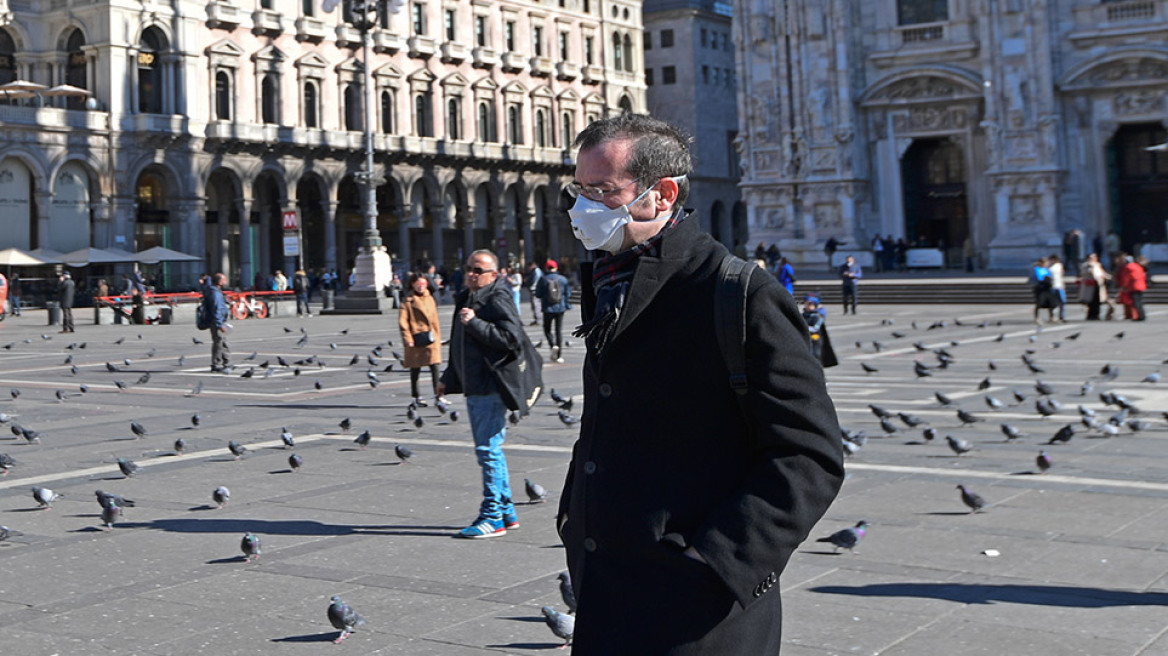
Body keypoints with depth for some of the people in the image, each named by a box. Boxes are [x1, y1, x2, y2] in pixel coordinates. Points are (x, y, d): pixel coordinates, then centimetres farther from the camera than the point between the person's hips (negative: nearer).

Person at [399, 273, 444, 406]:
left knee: (435, 367, -5)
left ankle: (437, 395, -2)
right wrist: (408, 339, -13)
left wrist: (438, 337, 14)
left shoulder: (430, 298, 13)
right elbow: (402, 321, -8)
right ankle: (416, 396, 18)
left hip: (431, 338, 4)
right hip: (416, 339, -4)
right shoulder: (408, 300, -4)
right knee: (415, 369, 6)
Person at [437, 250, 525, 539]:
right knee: (490, 450, 14)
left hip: (491, 387, -10)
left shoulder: (498, 299, -10)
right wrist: (449, 378, 29)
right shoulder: (466, 299, 19)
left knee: (489, 450, -8)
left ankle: (493, 517, -3)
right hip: (474, 387, 10)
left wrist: (474, 323, -22)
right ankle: (507, 512, 23)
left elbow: (510, 337, -23)